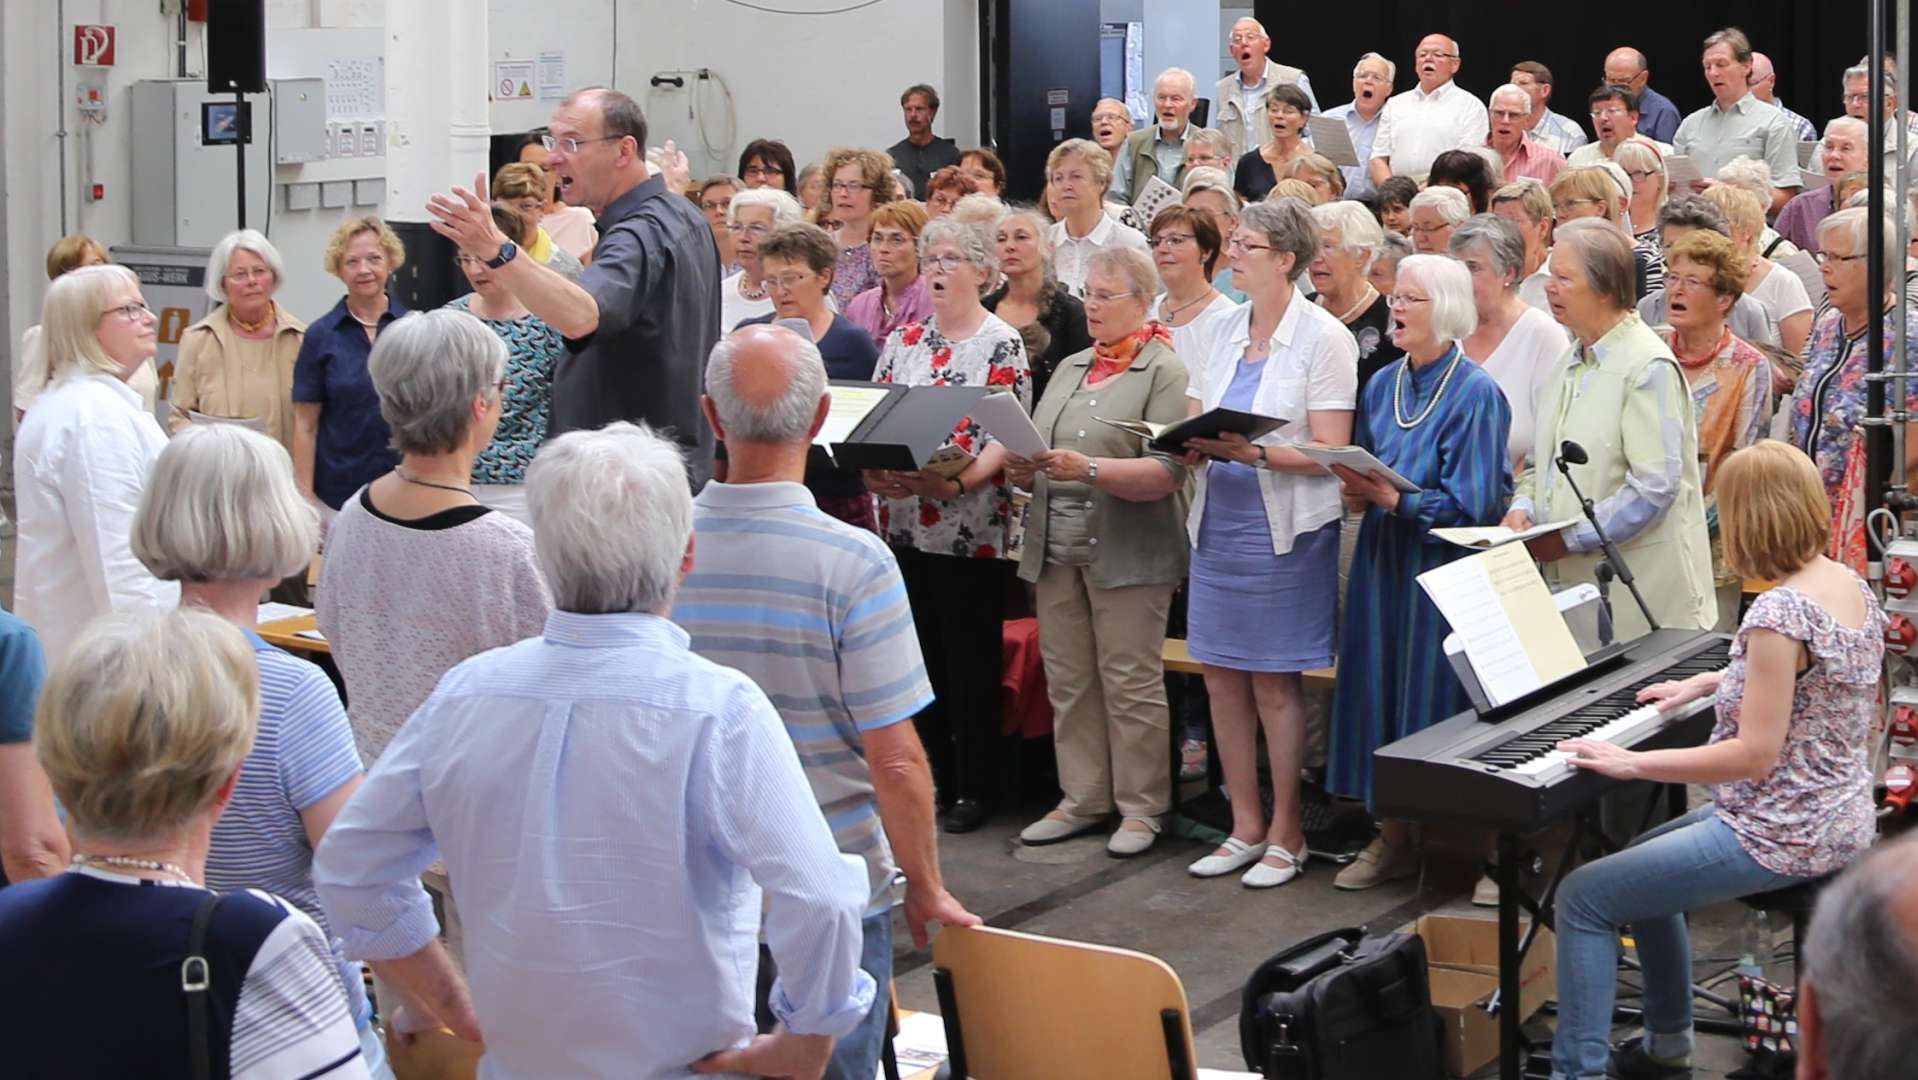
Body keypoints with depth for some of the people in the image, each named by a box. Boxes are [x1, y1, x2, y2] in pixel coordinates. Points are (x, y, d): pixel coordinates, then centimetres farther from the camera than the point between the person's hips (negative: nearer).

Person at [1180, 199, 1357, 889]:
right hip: (1219, 521, 6)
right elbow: (1192, 423, 13)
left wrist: (1251, 451, -24)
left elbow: (1329, 450, -12)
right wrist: (1194, 445, -10)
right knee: (1221, 675, 8)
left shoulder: (1323, 337, -6)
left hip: (1286, 529, -6)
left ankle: (1286, 833, 12)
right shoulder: (1219, 330, 11)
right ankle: (1245, 827, 20)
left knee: (1275, 682, 0)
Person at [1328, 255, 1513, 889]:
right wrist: (1357, 495, -5)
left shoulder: (1475, 393, -10)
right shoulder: (1383, 385, 11)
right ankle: (1395, 833, 17)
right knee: (1381, 688, 7)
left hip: (1443, 570, -6)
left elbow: (1473, 504, -15)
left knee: (1434, 697, -2)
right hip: (1384, 564, 6)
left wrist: (1393, 498, -22)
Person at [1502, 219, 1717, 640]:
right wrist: (1524, 506, 1)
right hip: (1571, 577, 7)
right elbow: (1543, 460, 23)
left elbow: (1655, 486, -19)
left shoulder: (1648, 367, -12)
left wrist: (1571, 539, -18)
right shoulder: (1570, 364, 15)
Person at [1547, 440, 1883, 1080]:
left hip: (1781, 839, -10)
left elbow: (1755, 755, -27)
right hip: (1841, 821, 10)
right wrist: (1704, 684, 26)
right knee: (1643, 859, 29)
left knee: (1584, 897, -4)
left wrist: (1631, 763, -21)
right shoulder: (1852, 587, 4)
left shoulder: (1780, 612, -25)